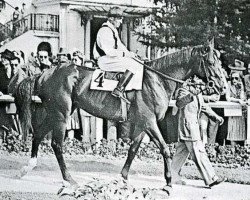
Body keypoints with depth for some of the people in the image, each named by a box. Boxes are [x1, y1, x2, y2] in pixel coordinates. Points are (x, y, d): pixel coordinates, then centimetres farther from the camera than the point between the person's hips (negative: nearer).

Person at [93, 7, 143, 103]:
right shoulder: (105, 31, -17)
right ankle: (119, 90, -26)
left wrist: (129, 53, 5)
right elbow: (109, 51, -25)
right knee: (134, 66, -21)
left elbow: (119, 45, 24)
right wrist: (126, 54, -21)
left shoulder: (113, 30, 17)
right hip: (105, 61, -11)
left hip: (111, 58, 11)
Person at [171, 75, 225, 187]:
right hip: (187, 127, -10)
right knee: (199, 154, -10)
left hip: (194, 127, 10)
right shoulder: (183, 92, -12)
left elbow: (204, 107, 29)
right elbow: (179, 103, -32)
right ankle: (210, 179, -11)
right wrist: (189, 97, -49)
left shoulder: (198, 95, 15)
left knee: (182, 152, 13)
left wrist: (216, 116, 29)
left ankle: (173, 176, 20)